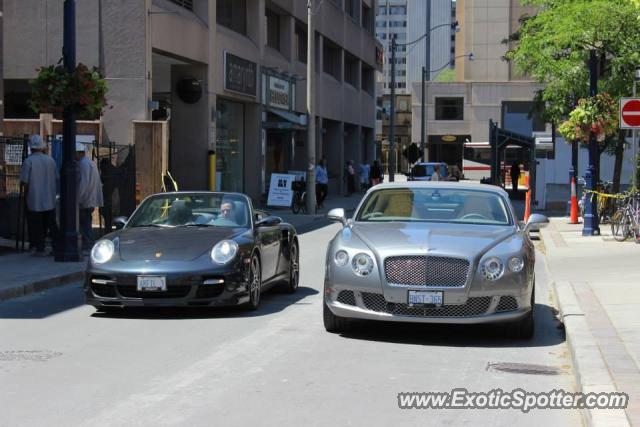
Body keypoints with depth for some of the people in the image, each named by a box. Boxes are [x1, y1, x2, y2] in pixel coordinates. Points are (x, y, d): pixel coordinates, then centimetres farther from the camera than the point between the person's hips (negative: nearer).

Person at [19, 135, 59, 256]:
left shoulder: (29, 161, -12)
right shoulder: (50, 160, 2)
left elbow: (25, 181, -11)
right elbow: (56, 179, 9)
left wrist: (25, 194, 4)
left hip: (34, 200, -4)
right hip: (50, 200, 4)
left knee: (37, 226, 3)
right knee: (52, 224, 11)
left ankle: (40, 249, 4)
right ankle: (56, 247, 12)